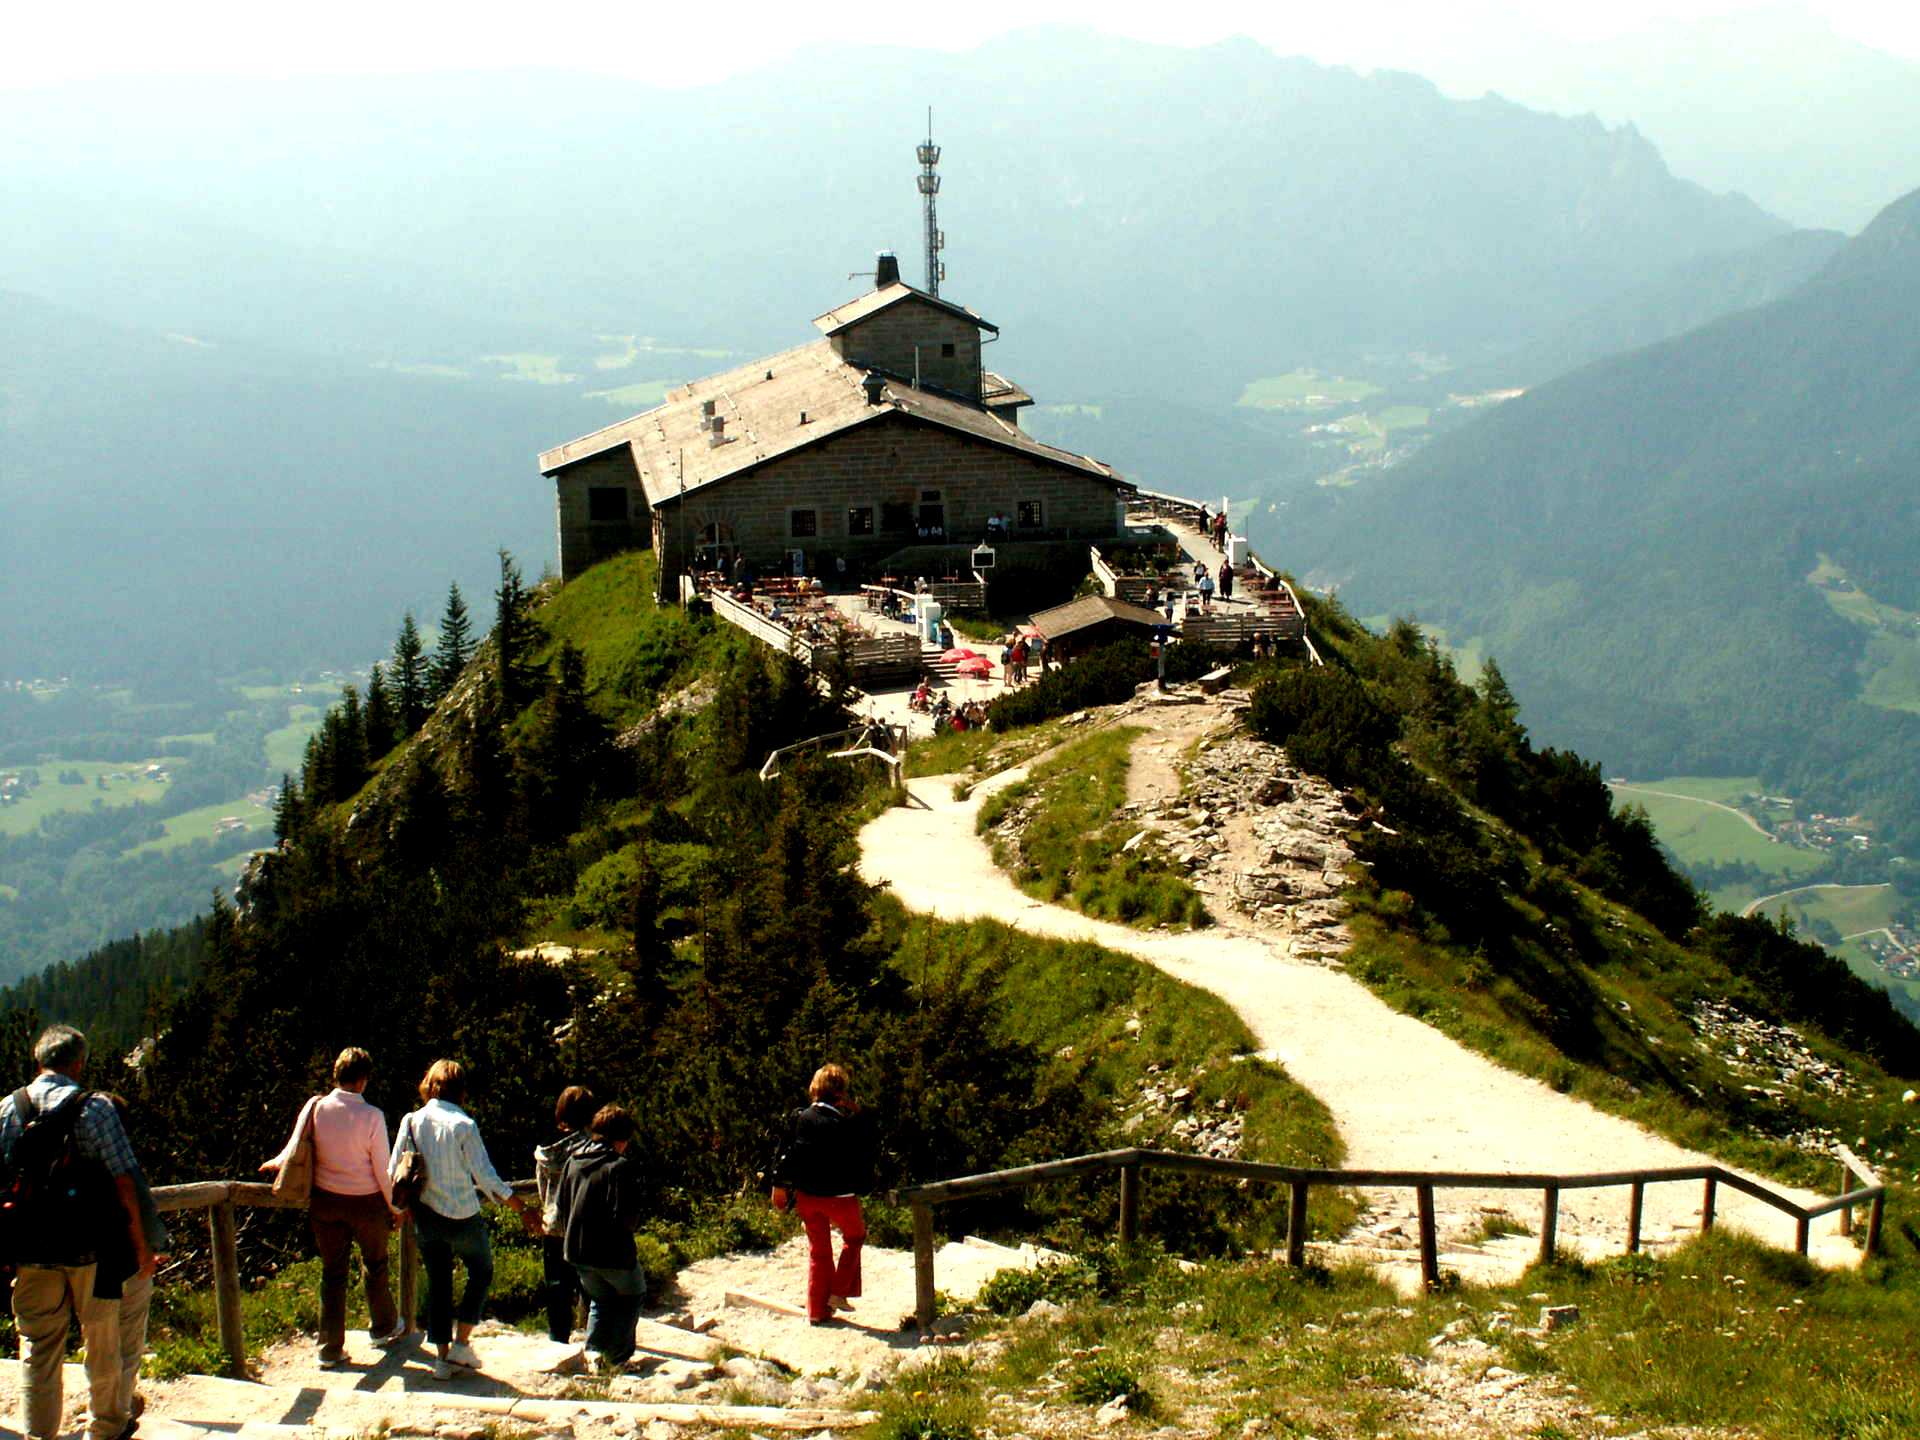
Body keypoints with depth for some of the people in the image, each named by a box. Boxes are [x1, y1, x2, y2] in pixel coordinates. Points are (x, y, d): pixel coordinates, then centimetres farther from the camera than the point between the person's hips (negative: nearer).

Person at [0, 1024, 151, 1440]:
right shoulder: (95, 1108, -8)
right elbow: (124, 1179, -11)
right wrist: (140, 1244, -3)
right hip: (90, 1249, -2)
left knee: (38, 1347, 8)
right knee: (102, 1340, 16)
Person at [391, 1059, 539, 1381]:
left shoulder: (411, 1122, -4)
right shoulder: (463, 1125, -15)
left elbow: (395, 1173, 0)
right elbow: (487, 1178, -15)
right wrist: (523, 1210, -8)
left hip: (425, 1217, 4)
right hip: (462, 1217, -4)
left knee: (438, 1283, 15)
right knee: (481, 1272, 18)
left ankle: (443, 1357, 15)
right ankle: (461, 1344, 10)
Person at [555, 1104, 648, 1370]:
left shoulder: (573, 1161, 6)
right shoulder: (622, 1166, -16)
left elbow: (562, 1206, 12)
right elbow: (627, 1216, -21)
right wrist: (626, 1228, 1)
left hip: (576, 1250, 6)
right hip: (613, 1251, -6)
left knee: (600, 1298, 27)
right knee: (633, 1295, 19)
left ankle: (594, 1348, 8)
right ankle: (616, 1356, 13)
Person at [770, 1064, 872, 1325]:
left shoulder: (800, 1119, -4)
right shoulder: (849, 1123, -17)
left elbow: (787, 1155, 2)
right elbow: (864, 1159, -9)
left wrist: (780, 1186, 11)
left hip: (807, 1195, 4)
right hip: (841, 1196, -4)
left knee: (818, 1250, 17)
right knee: (855, 1236, 23)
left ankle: (817, 1310, 20)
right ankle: (839, 1292, 14)